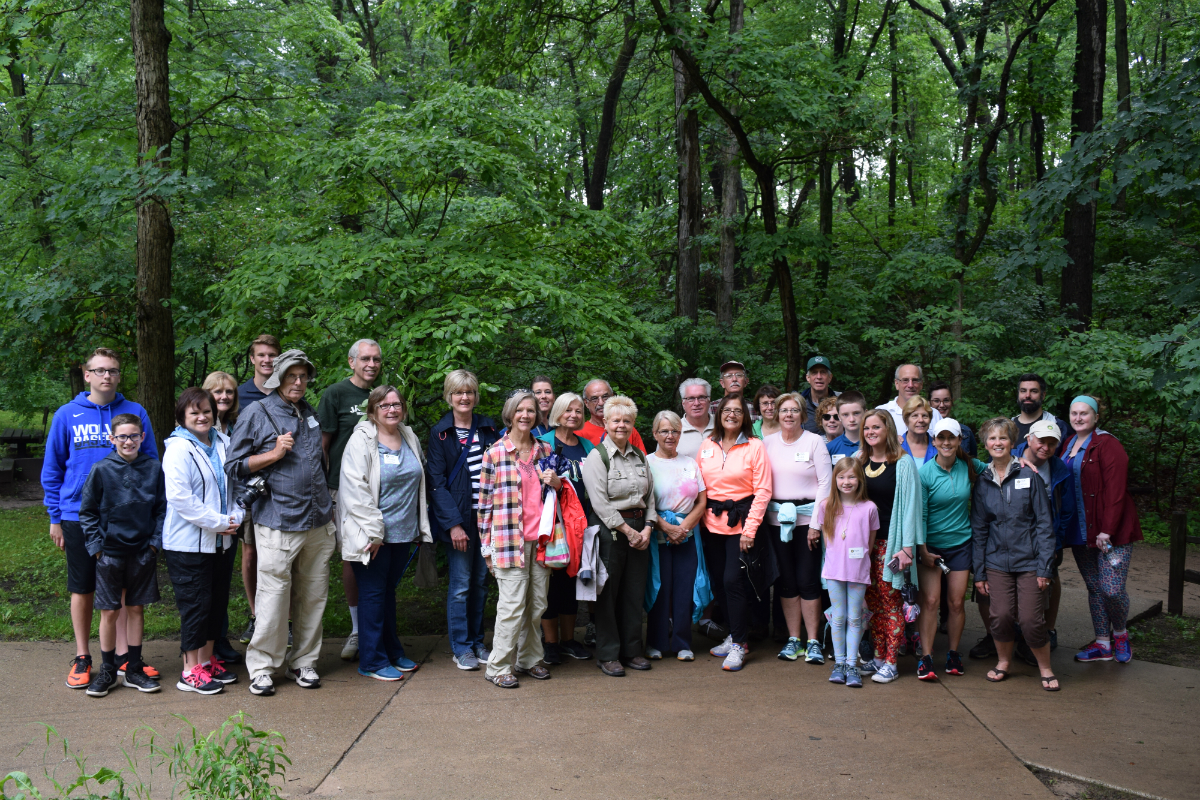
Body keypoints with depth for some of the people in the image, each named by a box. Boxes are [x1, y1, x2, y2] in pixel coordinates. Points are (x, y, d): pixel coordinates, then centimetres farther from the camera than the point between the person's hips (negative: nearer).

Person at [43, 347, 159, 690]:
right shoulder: (67, 415, 1)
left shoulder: (136, 413, 1)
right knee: (82, 588, 9)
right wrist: (55, 517, 3)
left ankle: (123, 653, 19)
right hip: (78, 516, 0)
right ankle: (82, 658, 21)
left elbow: (151, 465, 6)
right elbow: (51, 469, 5)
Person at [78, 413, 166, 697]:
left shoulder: (153, 468, -1)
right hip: (110, 552, -1)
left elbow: (161, 508, 6)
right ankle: (107, 671, 18)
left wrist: (156, 541, -2)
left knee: (136, 609, 9)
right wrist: (96, 545, -5)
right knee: (109, 612, 4)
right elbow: (87, 511, 2)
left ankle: (134, 669, 20)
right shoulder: (101, 470, -5)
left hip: (142, 552, 2)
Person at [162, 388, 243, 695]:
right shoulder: (178, 449, -12)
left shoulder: (223, 443, 7)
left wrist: (236, 516, -2)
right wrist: (218, 522, -18)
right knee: (195, 604, -1)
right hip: (189, 542, -7)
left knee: (218, 601, 14)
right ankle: (191, 672, 11)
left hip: (222, 540, 7)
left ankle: (208, 660, 28)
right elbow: (179, 498, -20)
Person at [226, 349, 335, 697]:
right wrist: (275, 453, -14)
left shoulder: (310, 413, 16)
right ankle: (262, 666, 9)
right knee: (274, 596, -5)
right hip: (278, 522, -5)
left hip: (318, 523, 6)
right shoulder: (256, 413, -2)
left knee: (313, 596, 9)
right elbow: (233, 466, -3)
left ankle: (302, 662, 21)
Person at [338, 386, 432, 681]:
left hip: (403, 533, 6)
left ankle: (392, 651, 27)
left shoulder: (410, 438, 11)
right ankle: (372, 661, 10)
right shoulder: (361, 440, -10)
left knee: (389, 589, 16)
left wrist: (420, 527, 18)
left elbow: (419, 483, 21)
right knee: (373, 593, 1)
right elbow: (355, 489, -16)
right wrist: (373, 531, -18)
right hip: (373, 535, -6)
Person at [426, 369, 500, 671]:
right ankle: (461, 648, 11)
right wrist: (453, 524, -13)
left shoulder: (488, 428, 10)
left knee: (481, 581, 9)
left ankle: (477, 642, 21)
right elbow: (437, 483, -5)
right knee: (461, 583, -1)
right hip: (459, 518, -3)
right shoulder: (440, 433, -1)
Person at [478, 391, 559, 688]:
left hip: (541, 537, 5)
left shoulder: (545, 450, 11)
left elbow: (558, 490, 23)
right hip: (510, 538, -5)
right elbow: (485, 501, 0)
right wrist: (486, 545, -1)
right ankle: (499, 667, 6)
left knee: (537, 604, 9)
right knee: (512, 605, -6)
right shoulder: (494, 453, -2)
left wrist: (557, 482, -2)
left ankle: (529, 659, 24)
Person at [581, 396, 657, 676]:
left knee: (635, 592, 9)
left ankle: (631, 650, 20)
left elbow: (650, 496, 14)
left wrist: (647, 528, -1)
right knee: (608, 593, 0)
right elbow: (600, 502, -12)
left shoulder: (639, 456, 14)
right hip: (610, 530, -5)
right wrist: (627, 530, -12)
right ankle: (608, 655, 10)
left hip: (639, 530, 6)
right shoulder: (597, 456, -5)